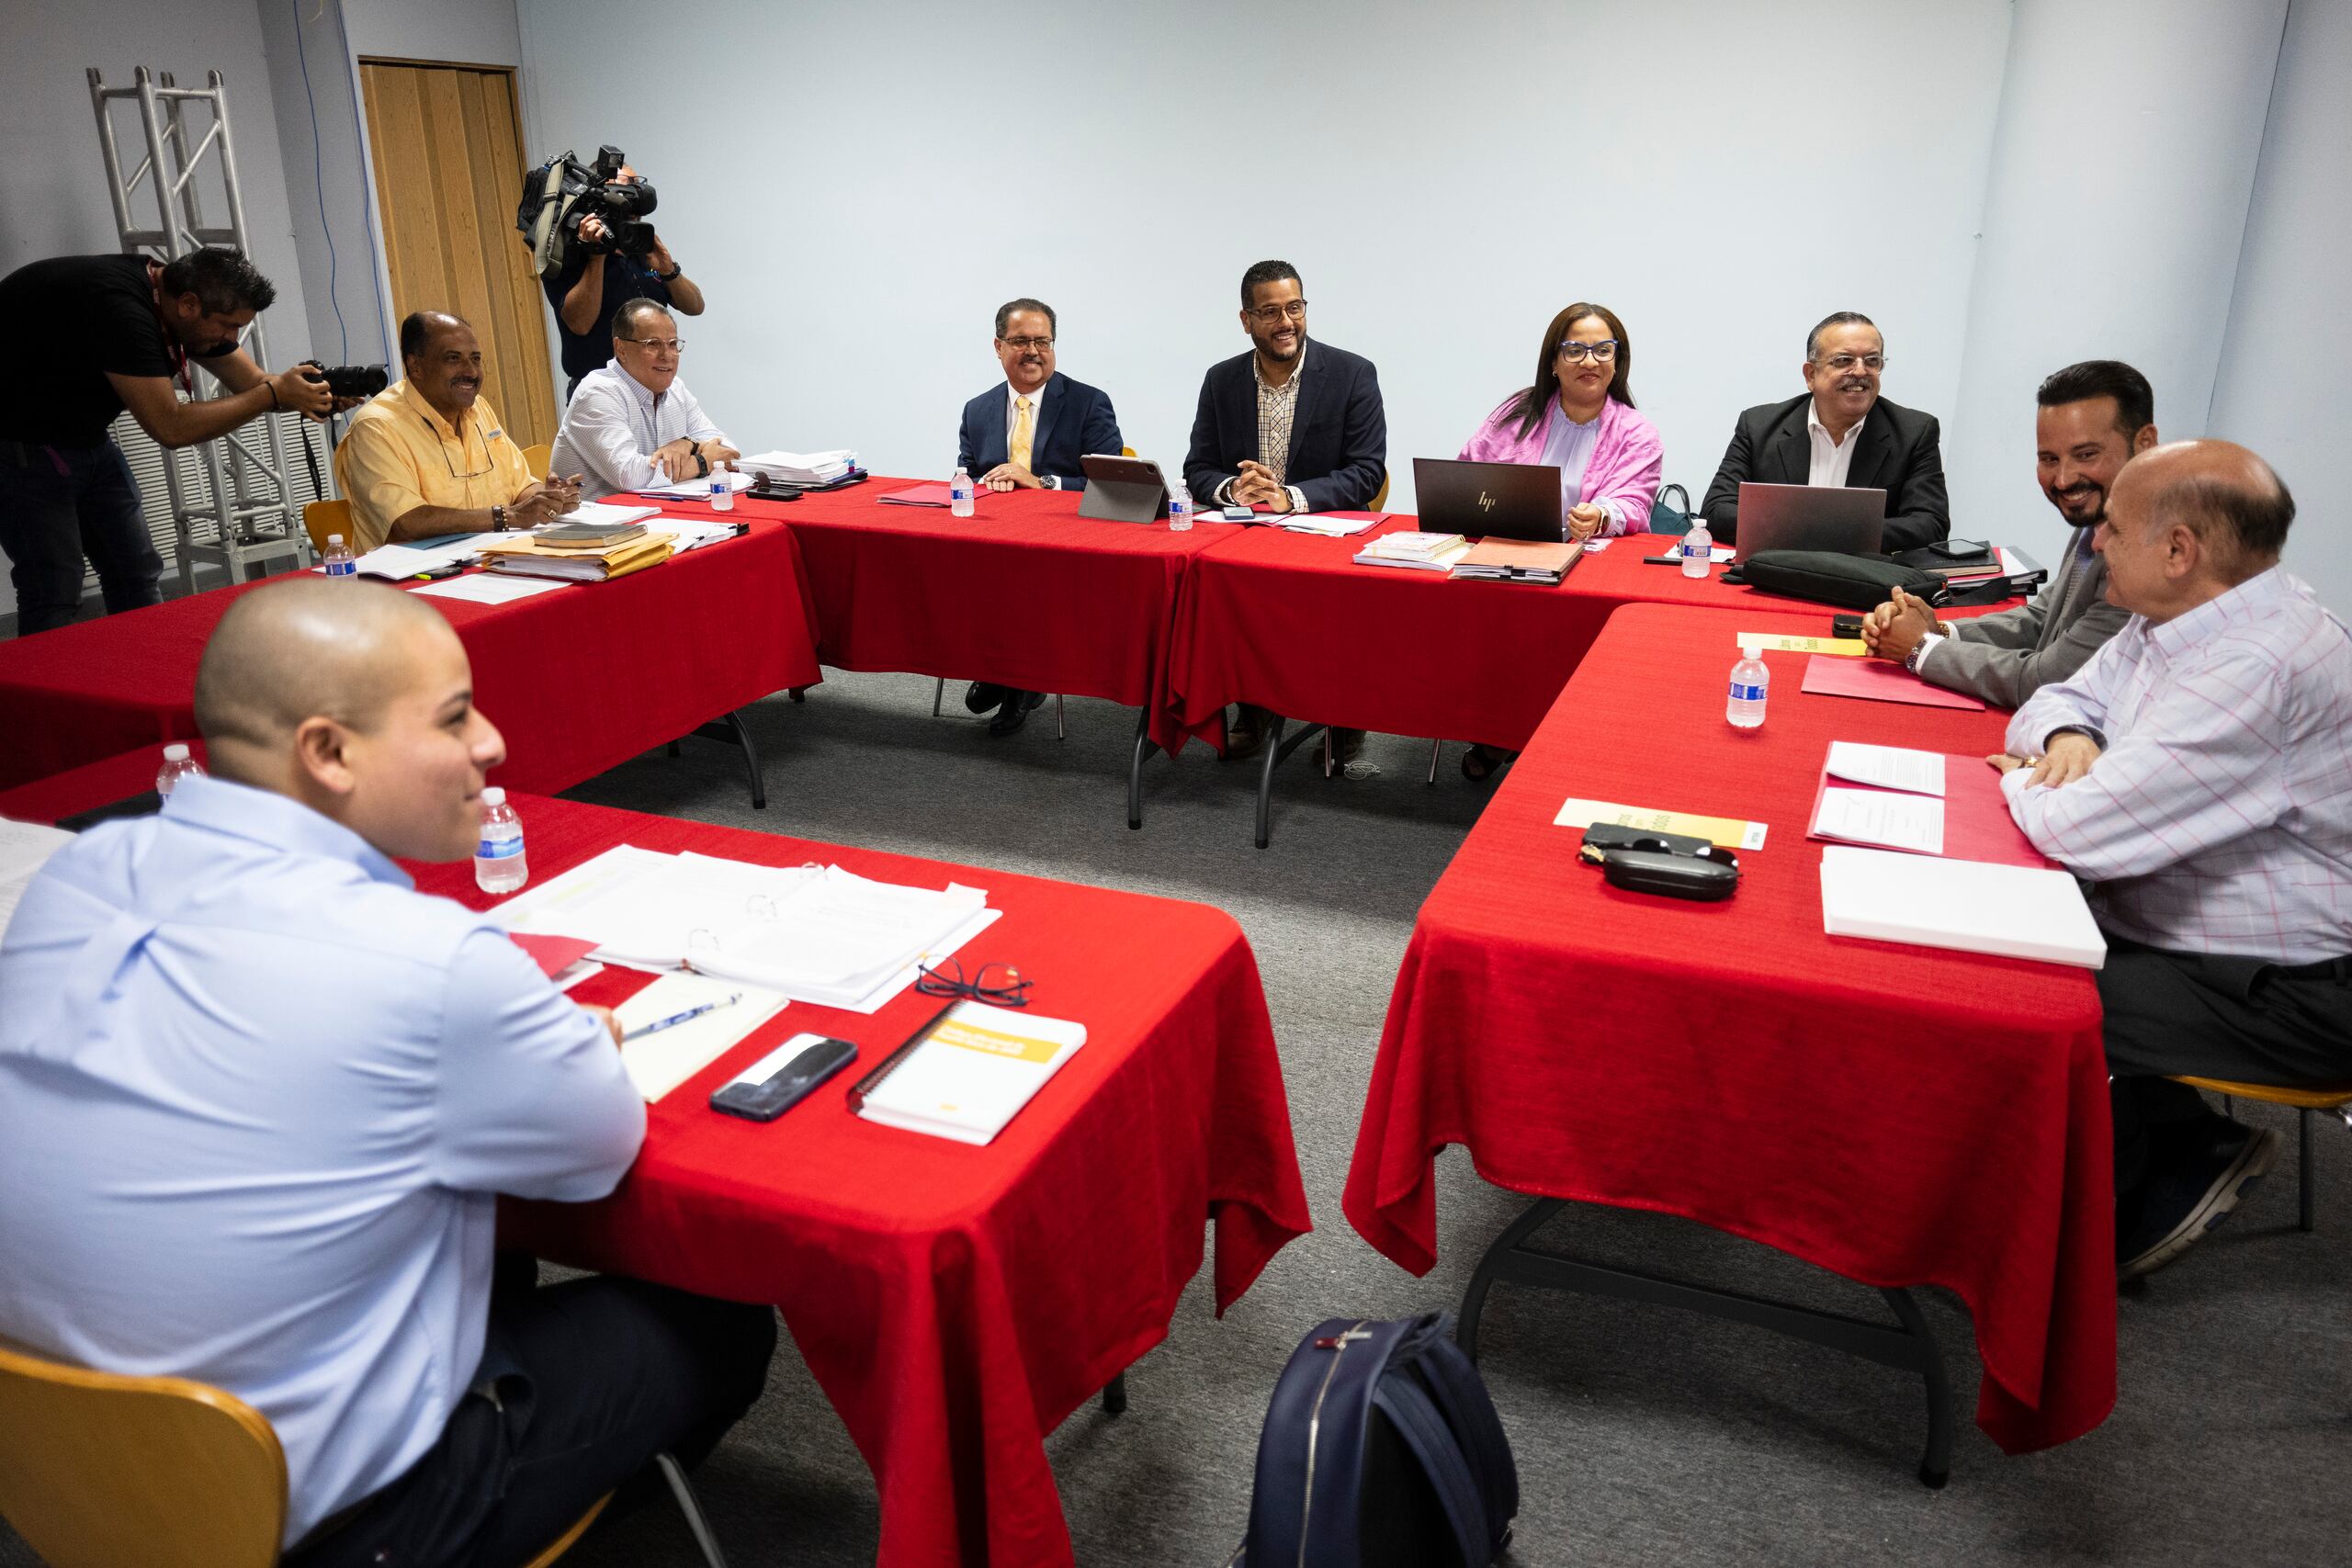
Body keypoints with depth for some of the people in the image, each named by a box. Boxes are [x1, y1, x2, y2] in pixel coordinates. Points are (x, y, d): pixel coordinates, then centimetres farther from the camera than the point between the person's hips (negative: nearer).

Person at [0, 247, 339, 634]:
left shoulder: (176, 296, -6)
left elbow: (253, 383, 3)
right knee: (56, 595, -13)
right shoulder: (117, 307, -32)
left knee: (138, 578, 7)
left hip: (84, 438, 9)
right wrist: (275, 394, -26)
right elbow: (171, 427, -31)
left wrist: (320, 392, -16)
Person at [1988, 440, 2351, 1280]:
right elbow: (2065, 697, 15)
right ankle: (2184, 1150, 10)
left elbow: (2079, 828, -32)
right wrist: (2068, 737, -9)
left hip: (2281, 992, -9)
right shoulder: (2171, 620, 1)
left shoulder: (2264, 667, -29)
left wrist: (2022, 782, -9)